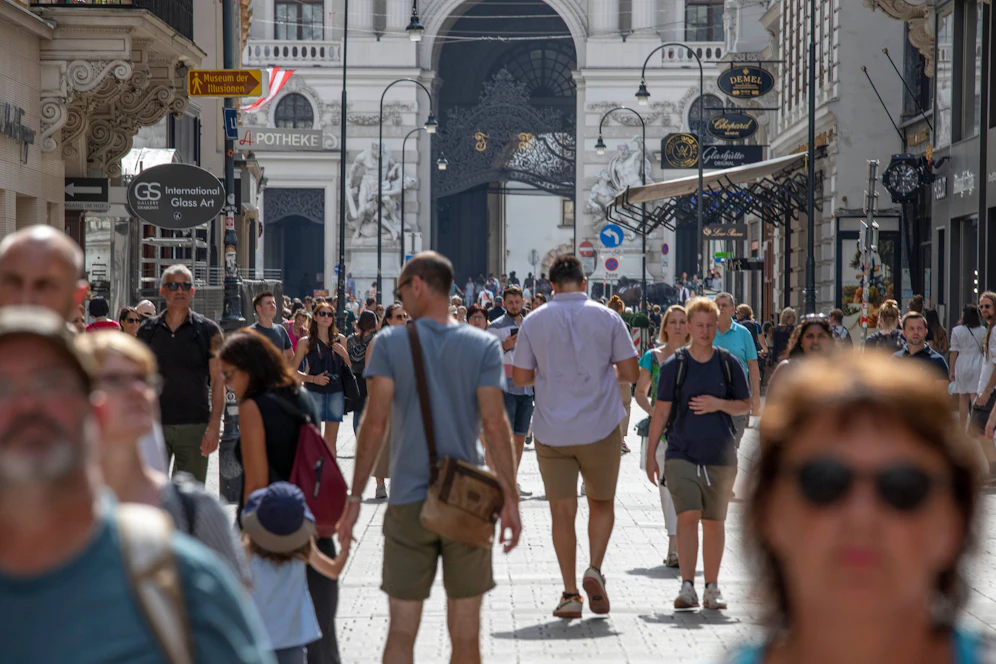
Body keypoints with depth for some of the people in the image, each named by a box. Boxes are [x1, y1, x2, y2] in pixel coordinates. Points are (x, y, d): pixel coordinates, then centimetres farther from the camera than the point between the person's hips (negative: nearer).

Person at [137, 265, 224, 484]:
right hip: (154, 426, 1)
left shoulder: (208, 331, 2)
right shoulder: (147, 330, 8)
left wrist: (214, 425, -12)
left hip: (195, 427, -1)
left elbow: (218, 381, -2)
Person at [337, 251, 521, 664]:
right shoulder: (483, 346, 0)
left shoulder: (389, 343, -2)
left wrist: (355, 496, -1)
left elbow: (374, 424, -6)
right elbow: (494, 425, -6)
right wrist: (509, 497, -1)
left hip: (408, 505, 0)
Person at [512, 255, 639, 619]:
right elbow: (631, 372, -2)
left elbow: (520, 377, 1)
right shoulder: (607, 318, -2)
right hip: (600, 428, 0)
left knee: (562, 513, 5)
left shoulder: (534, 321, -1)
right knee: (602, 503, 16)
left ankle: (570, 593, 3)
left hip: (551, 432, 0)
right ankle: (594, 569, -5)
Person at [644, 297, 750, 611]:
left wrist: (719, 404, -9)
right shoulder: (674, 365, 1)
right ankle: (687, 586, -14)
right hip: (681, 453, -1)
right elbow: (661, 411, 4)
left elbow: (745, 405, 11)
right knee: (688, 516, -14)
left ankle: (712, 588, 17)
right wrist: (650, 455, 3)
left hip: (720, 454, 2)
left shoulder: (729, 364, 5)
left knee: (714, 522, 7)